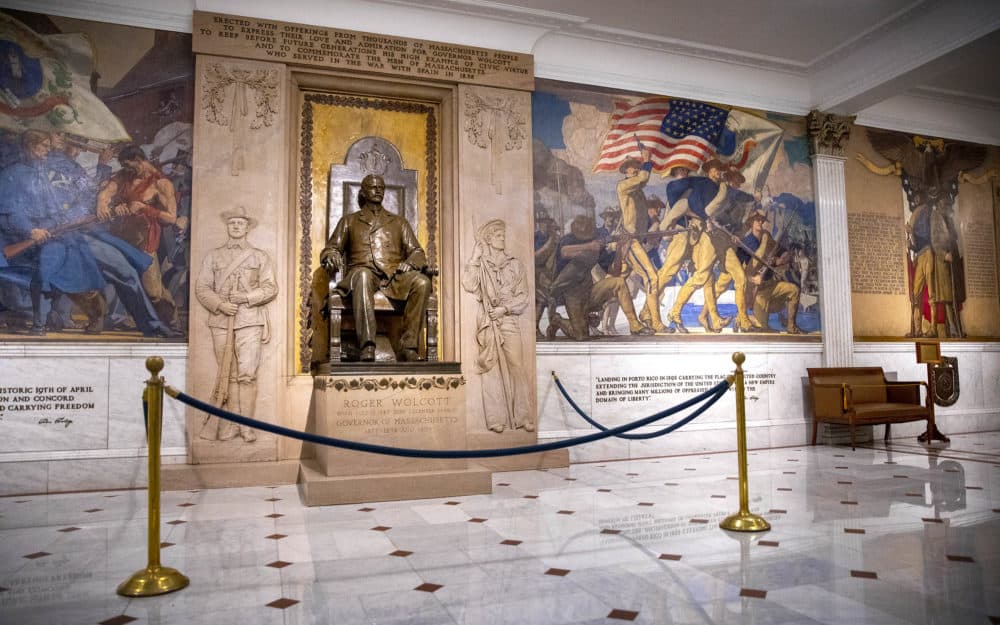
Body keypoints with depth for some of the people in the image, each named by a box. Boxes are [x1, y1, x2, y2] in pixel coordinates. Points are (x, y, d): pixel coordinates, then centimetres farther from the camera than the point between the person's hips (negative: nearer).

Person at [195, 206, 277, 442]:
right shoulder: (213, 256, 14)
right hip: (221, 320, 2)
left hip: (249, 320, -1)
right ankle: (232, 424, 10)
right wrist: (220, 304, -9)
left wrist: (247, 297, -10)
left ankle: (246, 425, -4)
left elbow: (270, 288, 6)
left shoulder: (260, 256, 12)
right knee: (228, 373, 3)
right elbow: (202, 288, 8)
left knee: (247, 372, -9)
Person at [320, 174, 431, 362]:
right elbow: (330, 249, 19)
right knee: (362, 275, -41)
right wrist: (332, 256, -7)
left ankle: (408, 347, -32)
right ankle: (367, 347, -50)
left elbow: (417, 252, 20)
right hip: (364, 272, -2)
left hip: (394, 275, 2)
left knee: (422, 282, -32)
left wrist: (409, 262, -5)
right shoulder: (349, 220, 26)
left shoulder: (399, 222, 29)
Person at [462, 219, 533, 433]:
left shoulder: (515, 264, 11)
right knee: (492, 369, -4)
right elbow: (469, 285, -9)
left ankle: (522, 416, -1)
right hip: (488, 322, 0)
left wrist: (505, 308, -8)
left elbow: (523, 296, 7)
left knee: (516, 366, -6)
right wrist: (475, 257, -6)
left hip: (510, 321, 1)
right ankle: (496, 418, -1)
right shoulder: (480, 265, 10)